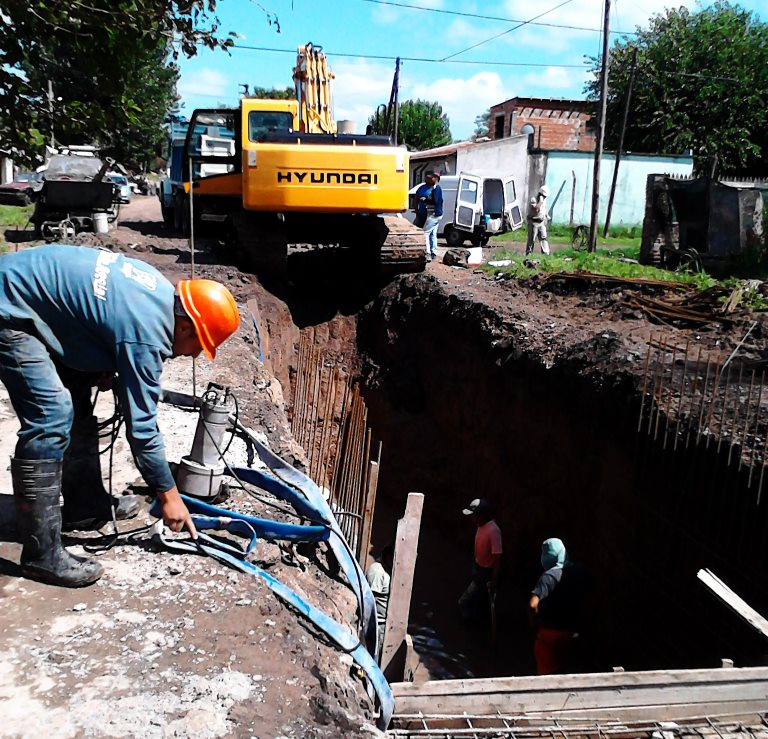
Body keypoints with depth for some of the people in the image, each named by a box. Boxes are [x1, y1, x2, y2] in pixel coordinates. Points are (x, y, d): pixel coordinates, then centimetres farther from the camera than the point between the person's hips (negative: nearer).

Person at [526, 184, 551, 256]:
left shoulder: (544, 200, 10)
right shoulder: (533, 200, -15)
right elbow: (536, 209, -31)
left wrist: (547, 215, 9)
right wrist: (540, 201, -25)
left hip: (541, 222, 7)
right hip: (533, 223, -7)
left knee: (543, 237, 0)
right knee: (532, 239, -1)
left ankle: (546, 253, 0)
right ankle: (528, 253, 8)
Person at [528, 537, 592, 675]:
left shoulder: (550, 575, -22)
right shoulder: (580, 572, -3)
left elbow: (533, 604, -31)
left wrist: (535, 622, -12)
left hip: (550, 631, -6)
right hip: (572, 631, 6)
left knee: (546, 672, 9)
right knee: (564, 670, 22)